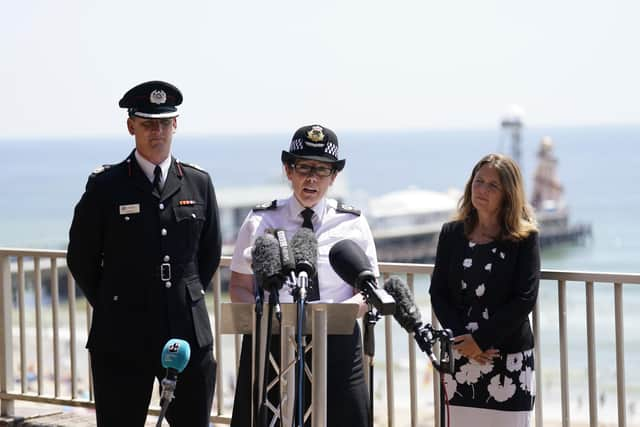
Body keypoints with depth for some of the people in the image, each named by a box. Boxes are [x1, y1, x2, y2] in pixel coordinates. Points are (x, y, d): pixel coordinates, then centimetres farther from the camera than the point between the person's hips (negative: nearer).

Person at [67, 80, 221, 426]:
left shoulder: (199, 183, 7)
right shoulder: (105, 186, -2)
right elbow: (81, 257, 5)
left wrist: (187, 300, 13)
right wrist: (112, 307, 8)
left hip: (189, 331, 3)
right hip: (121, 337, -2)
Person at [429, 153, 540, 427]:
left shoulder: (524, 238, -1)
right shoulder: (452, 234, 9)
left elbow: (525, 299, -8)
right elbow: (438, 293, 6)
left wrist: (480, 339, -12)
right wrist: (460, 338, -9)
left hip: (509, 358, -3)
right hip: (460, 356, 3)